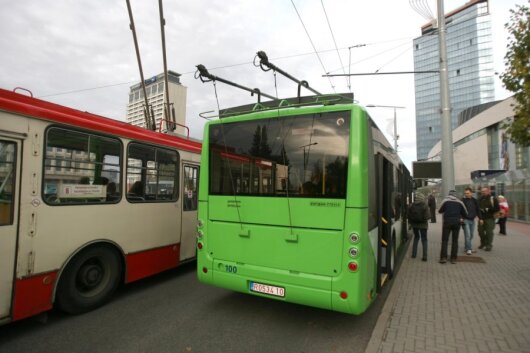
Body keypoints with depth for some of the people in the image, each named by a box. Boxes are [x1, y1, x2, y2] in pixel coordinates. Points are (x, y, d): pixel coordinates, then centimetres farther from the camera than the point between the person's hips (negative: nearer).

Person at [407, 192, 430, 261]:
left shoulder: (411, 205, -7)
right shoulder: (424, 206, -15)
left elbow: (408, 216, -4)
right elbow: (428, 216, -17)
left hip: (414, 224, 3)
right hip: (423, 225, -3)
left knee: (416, 237, 21)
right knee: (424, 239, 8)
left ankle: (414, 254, 19)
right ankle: (424, 256, 3)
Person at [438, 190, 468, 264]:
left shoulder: (445, 200, 0)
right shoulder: (460, 202, 5)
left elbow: (440, 211, 8)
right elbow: (465, 213, 12)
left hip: (447, 222, -2)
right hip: (457, 223, 2)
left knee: (445, 240, 3)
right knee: (455, 240, 9)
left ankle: (443, 257, -5)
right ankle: (453, 258, 9)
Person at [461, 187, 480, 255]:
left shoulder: (475, 201, 7)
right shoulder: (463, 200, -6)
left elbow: (478, 210, 14)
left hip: (472, 220, 5)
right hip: (465, 220, -5)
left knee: (471, 235, 11)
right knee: (467, 235, -10)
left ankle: (466, 247, 23)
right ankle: (468, 249, -8)